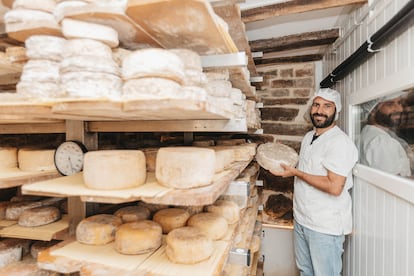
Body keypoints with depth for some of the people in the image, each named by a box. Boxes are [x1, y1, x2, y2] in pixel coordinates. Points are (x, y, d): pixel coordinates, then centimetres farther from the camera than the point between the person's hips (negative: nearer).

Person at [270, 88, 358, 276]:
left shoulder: (340, 142, -19)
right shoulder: (308, 136, 8)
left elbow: (334, 187, -27)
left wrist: (296, 173, -21)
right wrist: (286, 164, 6)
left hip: (326, 226, -8)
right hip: (301, 218, 8)